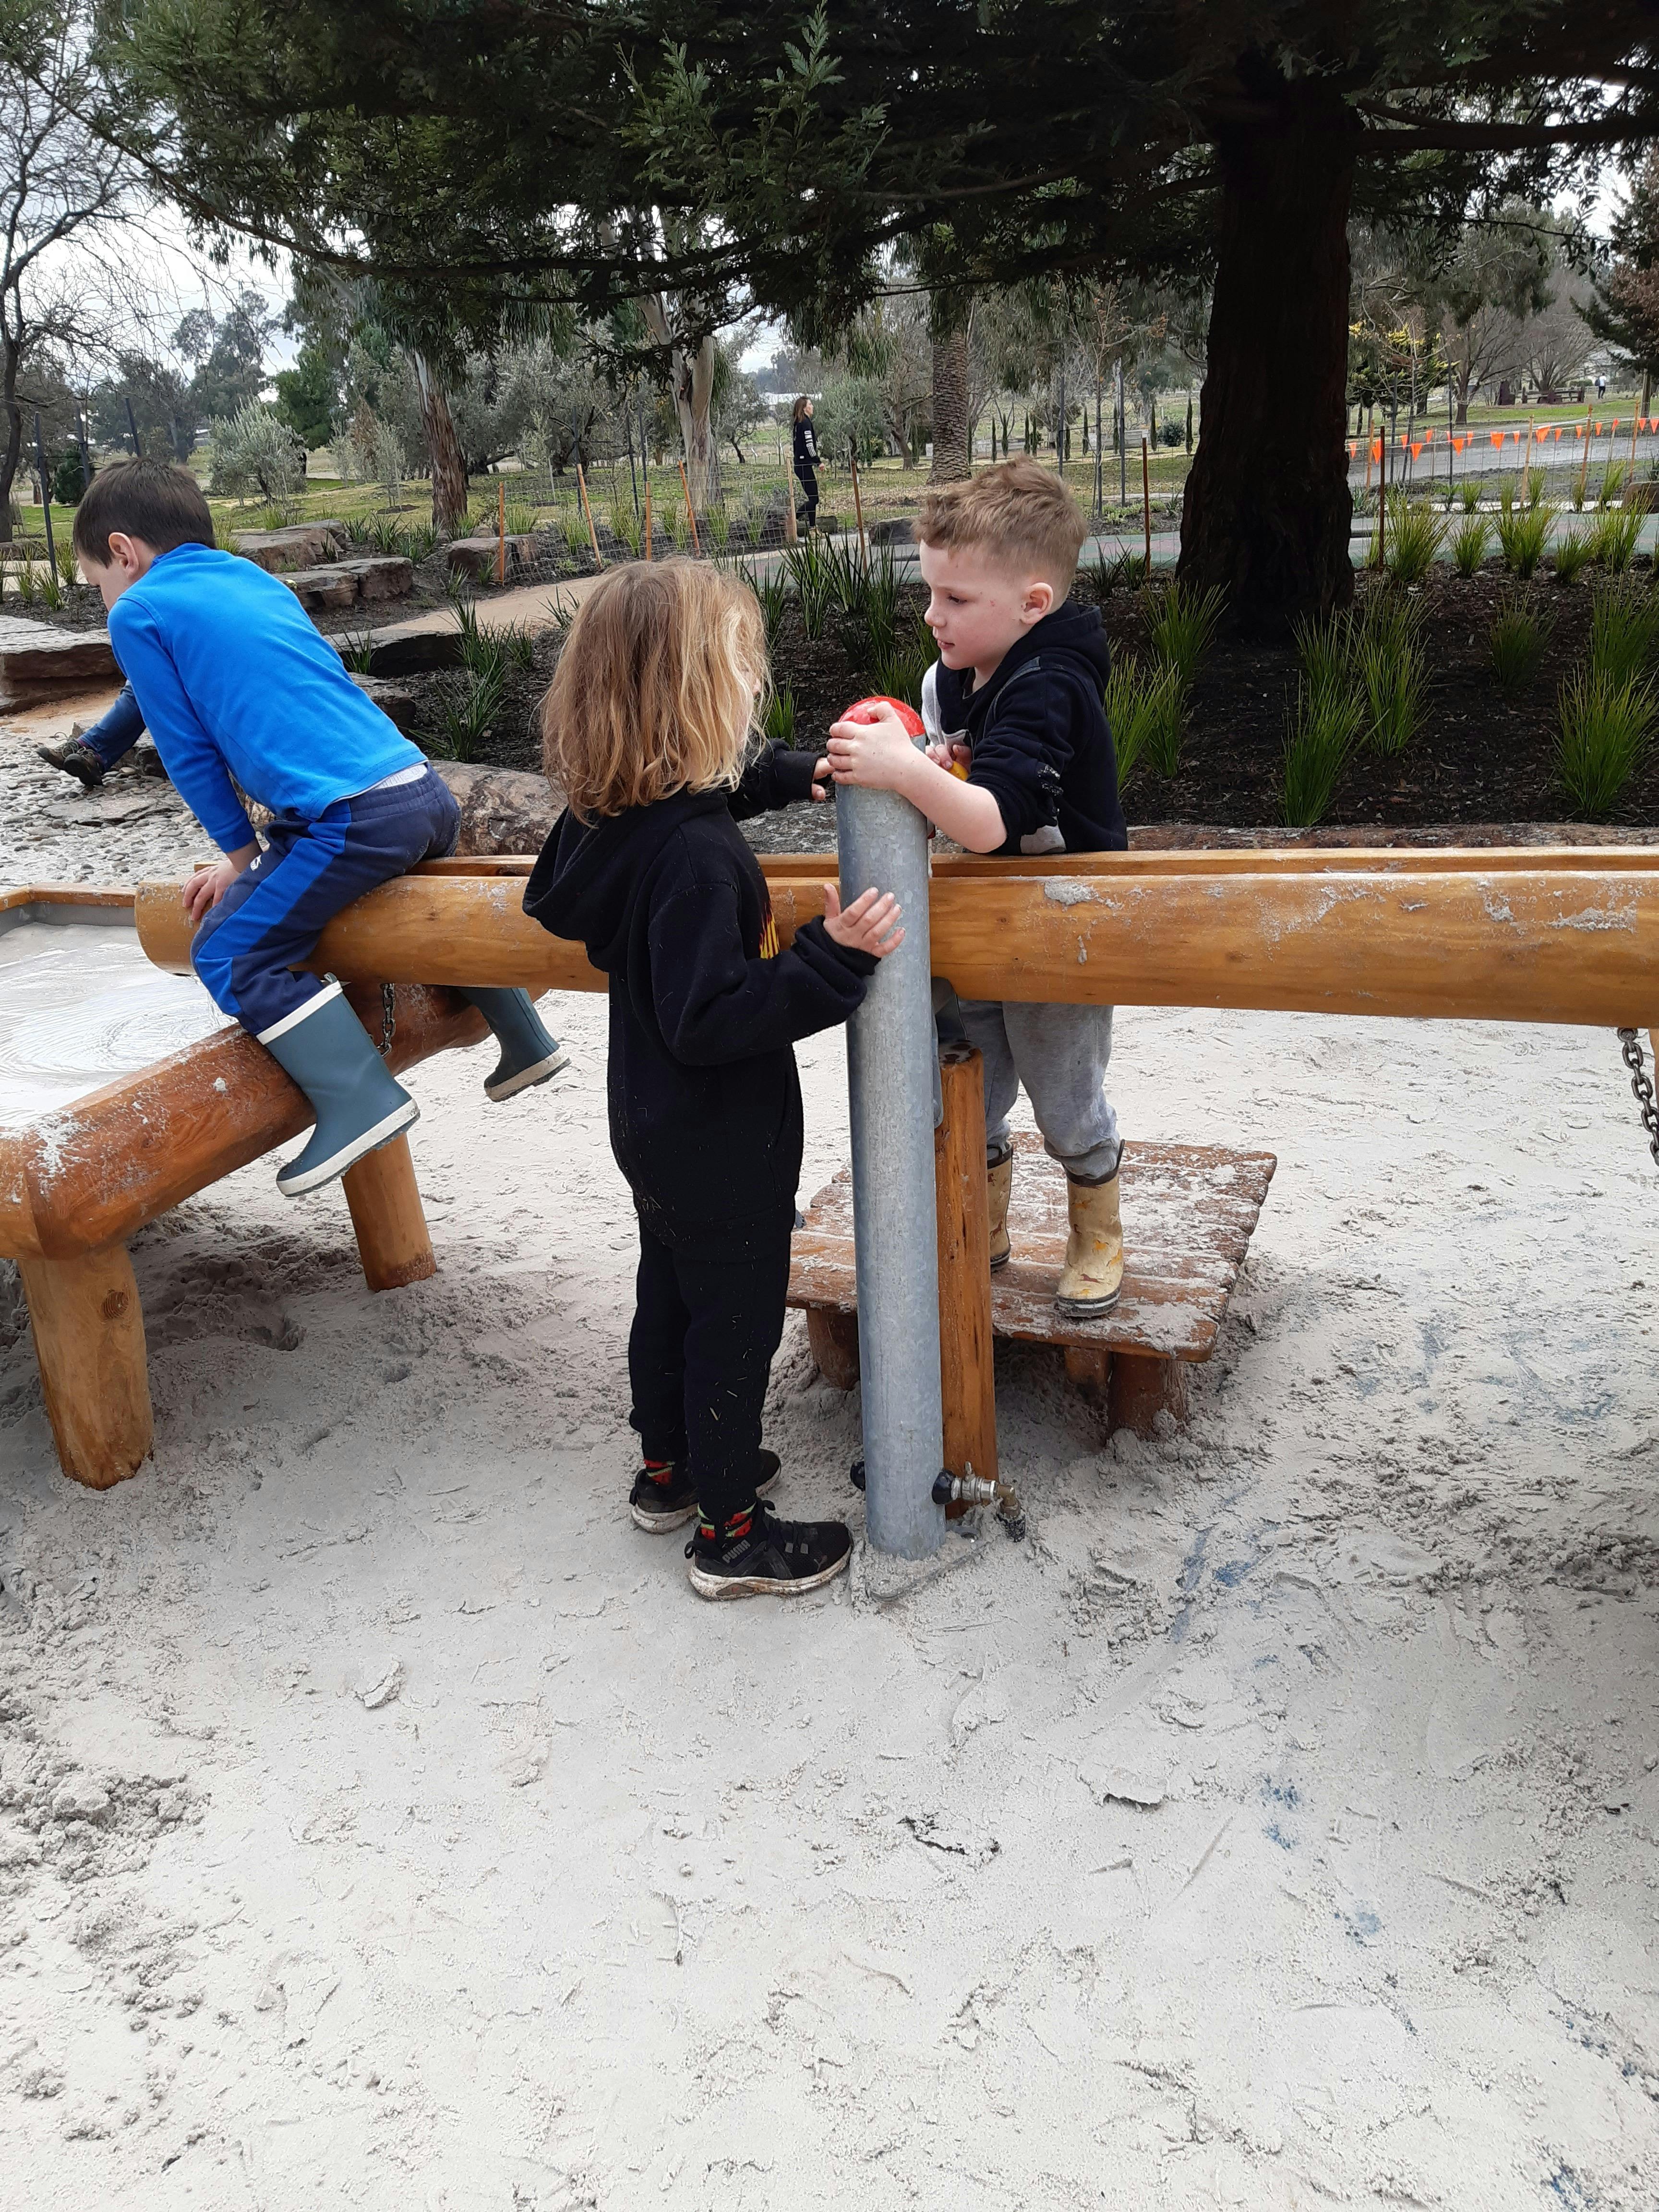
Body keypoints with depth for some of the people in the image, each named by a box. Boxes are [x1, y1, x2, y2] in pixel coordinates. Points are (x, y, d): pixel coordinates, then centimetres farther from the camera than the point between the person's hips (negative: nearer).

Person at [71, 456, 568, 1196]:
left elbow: (188, 751, 4)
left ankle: (361, 1101, -10)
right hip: (426, 791, 8)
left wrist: (241, 852, 16)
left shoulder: (137, 613, 4)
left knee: (231, 954, 1)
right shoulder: (256, 580, 25)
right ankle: (523, 1040, 35)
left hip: (352, 818, -8)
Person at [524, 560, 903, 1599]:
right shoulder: (694, 853, -32)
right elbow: (709, 1018, -34)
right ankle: (729, 1533, 25)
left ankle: (671, 1471, 45)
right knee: (737, 1322, 8)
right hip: (720, 1146, -9)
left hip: (659, 1128, 9)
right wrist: (834, 958, -33)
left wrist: (792, 772, 19)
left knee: (673, 1294, 24)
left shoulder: (620, 814, -3)